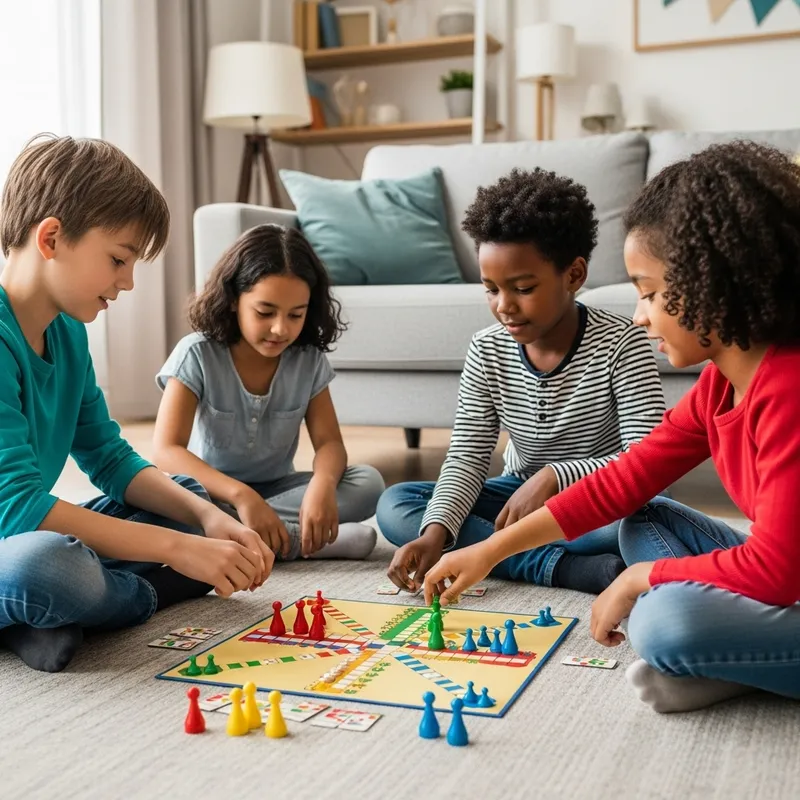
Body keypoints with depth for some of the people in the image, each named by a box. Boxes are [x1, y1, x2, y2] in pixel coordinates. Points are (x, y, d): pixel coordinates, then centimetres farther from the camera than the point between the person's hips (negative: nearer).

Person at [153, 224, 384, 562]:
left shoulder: (309, 360, -6)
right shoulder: (197, 355, -17)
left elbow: (329, 442, -9)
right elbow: (166, 451, -26)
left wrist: (323, 483, -36)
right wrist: (241, 495, -42)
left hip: (276, 490, 2)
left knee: (368, 483, -20)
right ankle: (303, 540, -30)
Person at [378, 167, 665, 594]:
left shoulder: (621, 344, -18)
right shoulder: (487, 351, -8)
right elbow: (467, 457, -11)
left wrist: (554, 477, -37)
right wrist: (435, 532, -29)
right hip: (521, 496, 5)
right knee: (394, 505, -16)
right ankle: (566, 568, -25)